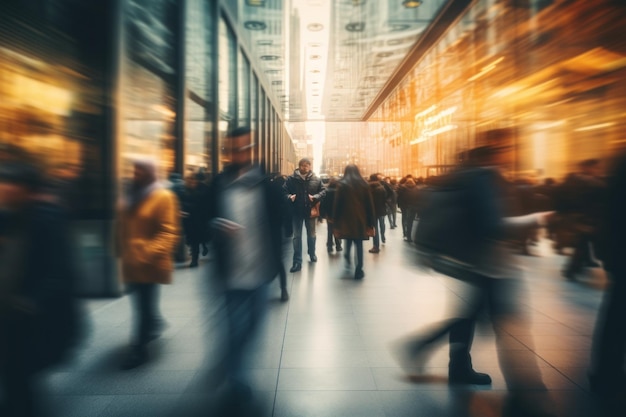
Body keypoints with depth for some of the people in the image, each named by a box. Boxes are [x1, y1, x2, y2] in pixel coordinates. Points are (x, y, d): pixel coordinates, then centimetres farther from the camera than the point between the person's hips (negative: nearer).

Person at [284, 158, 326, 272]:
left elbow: (323, 191, -1)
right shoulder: (292, 178, -6)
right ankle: (297, 262, 8)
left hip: (311, 211, 1)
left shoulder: (316, 179, -2)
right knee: (297, 236, 2)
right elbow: (284, 191, -4)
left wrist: (315, 197, -19)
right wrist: (289, 196, -25)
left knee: (311, 235, 18)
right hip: (297, 211, -1)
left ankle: (312, 254, 43)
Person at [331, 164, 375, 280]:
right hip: (360, 219, 1)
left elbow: (337, 205, -4)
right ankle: (359, 271, 1)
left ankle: (347, 255, 38)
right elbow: (370, 205, 3)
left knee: (349, 239, 24)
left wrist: (335, 223, -1)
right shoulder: (364, 185, 4)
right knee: (359, 244, 4)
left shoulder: (342, 185, -1)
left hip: (346, 219, -1)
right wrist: (371, 223, 6)